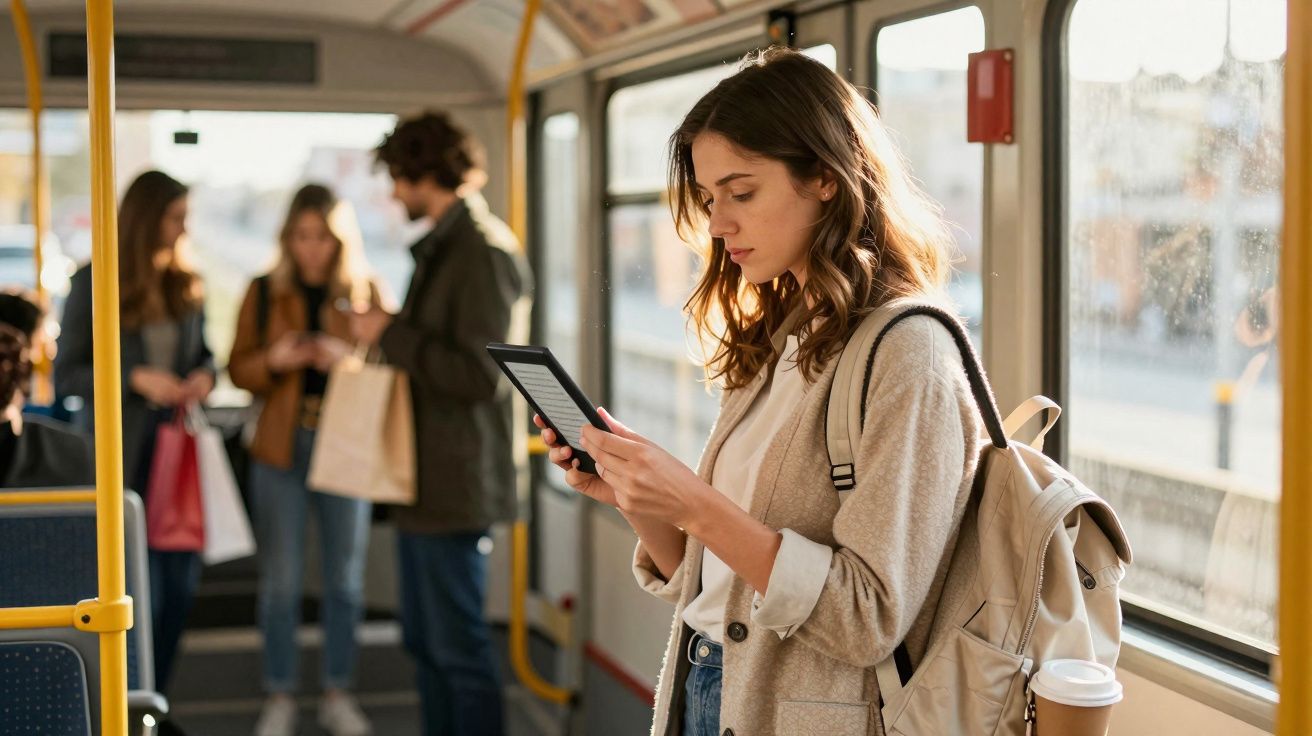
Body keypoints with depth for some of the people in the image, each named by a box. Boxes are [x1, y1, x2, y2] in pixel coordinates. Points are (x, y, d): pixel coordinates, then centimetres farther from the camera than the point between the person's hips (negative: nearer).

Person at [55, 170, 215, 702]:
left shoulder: (185, 285, 8)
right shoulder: (93, 285, -6)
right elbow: (66, 376, -6)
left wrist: (204, 375, -3)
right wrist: (137, 379, -18)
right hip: (124, 456, -5)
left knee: (180, 585, 7)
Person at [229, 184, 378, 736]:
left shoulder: (366, 294, 3)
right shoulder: (264, 292, 5)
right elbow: (238, 369, 6)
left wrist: (349, 359, -18)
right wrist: (273, 360, -14)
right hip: (281, 448, 0)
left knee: (345, 579, 6)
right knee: (280, 580, 2)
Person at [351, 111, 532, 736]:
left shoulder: (484, 252, -16)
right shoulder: (443, 246, 15)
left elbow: (481, 375, -23)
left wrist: (393, 335, -17)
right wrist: (390, 333, 10)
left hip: (455, 484, -10)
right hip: (425, 475, 10)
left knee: (458, 647, -3)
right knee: (426, 642, 16)